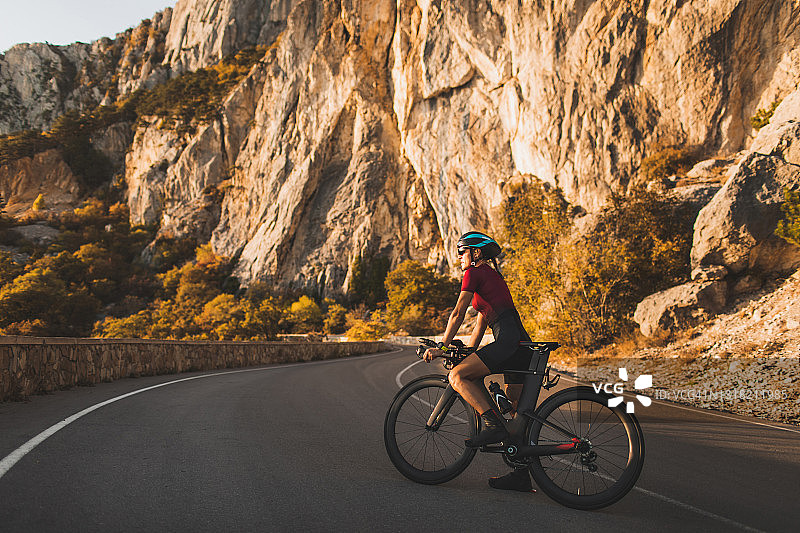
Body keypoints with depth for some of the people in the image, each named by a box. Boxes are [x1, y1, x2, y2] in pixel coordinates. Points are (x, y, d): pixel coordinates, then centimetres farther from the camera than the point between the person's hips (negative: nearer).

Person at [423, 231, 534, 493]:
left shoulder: (474, 272, 2)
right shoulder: (492, 275, 30)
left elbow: (458, 313, -4)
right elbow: (481, 321, 31)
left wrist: (442, 346, -1)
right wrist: (467, 353, 30)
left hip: (508, 340, -10)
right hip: (521, 344, 10)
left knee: (457, 376, -12)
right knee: (516, 410, 10)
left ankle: (493, 424, -20)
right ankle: (521, 474, 11)